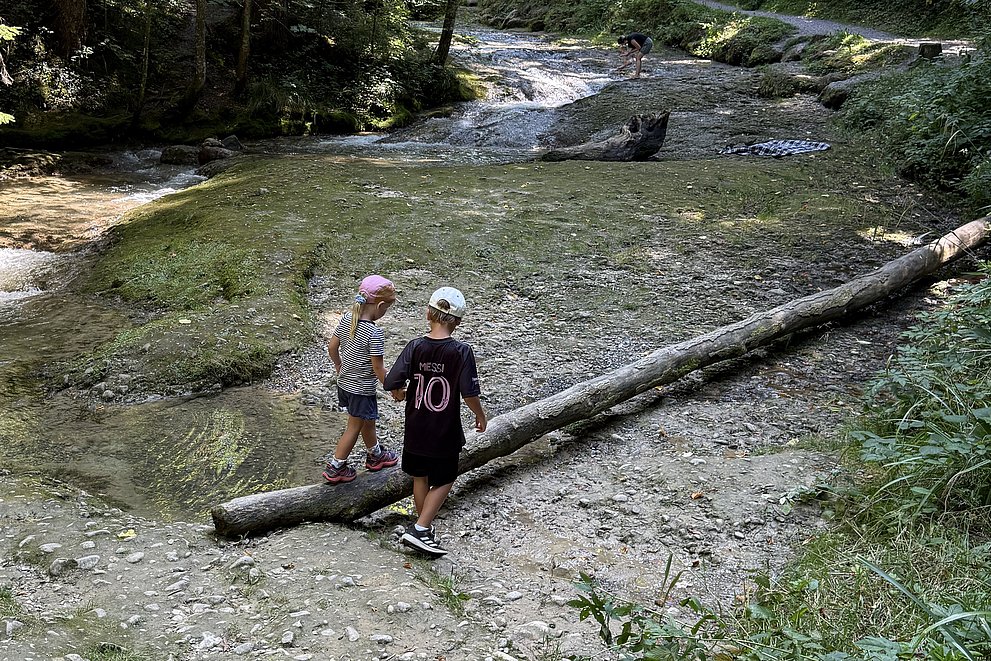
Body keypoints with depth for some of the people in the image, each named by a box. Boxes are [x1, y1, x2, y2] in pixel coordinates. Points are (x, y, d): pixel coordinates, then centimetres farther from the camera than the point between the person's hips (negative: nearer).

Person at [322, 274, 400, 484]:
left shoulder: (346, 319, -6)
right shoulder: (374, 333, -27)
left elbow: (332, 346, 4)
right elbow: (378, 369, -21)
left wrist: (339, 367, 21)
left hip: (344, 383, 8)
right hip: (362, 389, -8)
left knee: (368, 421, 26)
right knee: (354, 428, 10)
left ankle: (375, 454, 45)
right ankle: (335, 468, 19)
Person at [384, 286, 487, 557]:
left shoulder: (415, 347, -11)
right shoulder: (461, 351, -18)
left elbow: (391, 383, -14)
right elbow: (470, 393, -19)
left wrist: (400, 392, 9)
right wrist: (480, 415, 0)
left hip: (416, 428, 3)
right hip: (445, 432, -3)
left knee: (420, 477, 21)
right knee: (443, 481, 13)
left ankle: (424, 526, 35)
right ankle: (419, 529, 3)